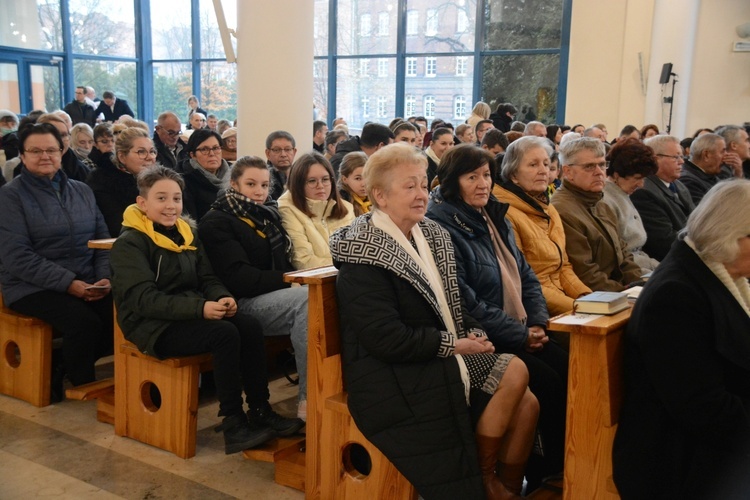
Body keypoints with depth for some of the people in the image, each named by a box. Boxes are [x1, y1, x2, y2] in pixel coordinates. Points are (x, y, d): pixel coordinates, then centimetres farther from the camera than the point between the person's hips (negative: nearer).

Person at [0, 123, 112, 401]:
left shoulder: (81, 191, 14)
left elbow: (103, 240, 13)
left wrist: (105, 277, -7)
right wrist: (68, 282, -21)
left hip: (87, 285, 5)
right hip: (33, 287, -5)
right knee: (85, 321, -31)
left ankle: (59, 368, 0)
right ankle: (83, 385, -4)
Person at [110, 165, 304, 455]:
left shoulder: (188, 235, 14)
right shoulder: (129, 244, -8)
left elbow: (207, 279, 13)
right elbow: (144, 298, -20)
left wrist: (222, 298, -13)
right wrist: (200, 308, -31)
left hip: (190, 316, 7)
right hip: (152, 326, -7)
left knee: (249, 326, -20)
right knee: (225, 334, -29)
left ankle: (260, 410, -12)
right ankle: (232, 423, -22)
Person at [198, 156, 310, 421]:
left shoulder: (269, 213, 19)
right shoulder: (216, 222, -2)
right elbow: (237, 277, -13)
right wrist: (287, 280, -20)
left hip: (275, 294, 6)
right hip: (244, 303, -6)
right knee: (308, 299, -33)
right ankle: (308, 400, -31)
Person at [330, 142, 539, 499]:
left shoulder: (431, 235, 10)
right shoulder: (364, 255, -16)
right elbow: (387, 339, -22)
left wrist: (473, 333, -3)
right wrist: (452, 344, -16)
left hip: (445, 359, 8)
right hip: (395, 377, -8)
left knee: (526, 405, -8)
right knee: (514, 371, -18)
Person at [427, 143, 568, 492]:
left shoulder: (496, 218, 12)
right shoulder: (442, 228, -15)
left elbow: (526, 277, 15)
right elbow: (464, 303, -20)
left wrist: (537, 323, -3)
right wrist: (521, 335, -16)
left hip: (523, 332, 8)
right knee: (548, 382, -19)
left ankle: (566, 462, 5)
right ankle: (543, 472, 2)